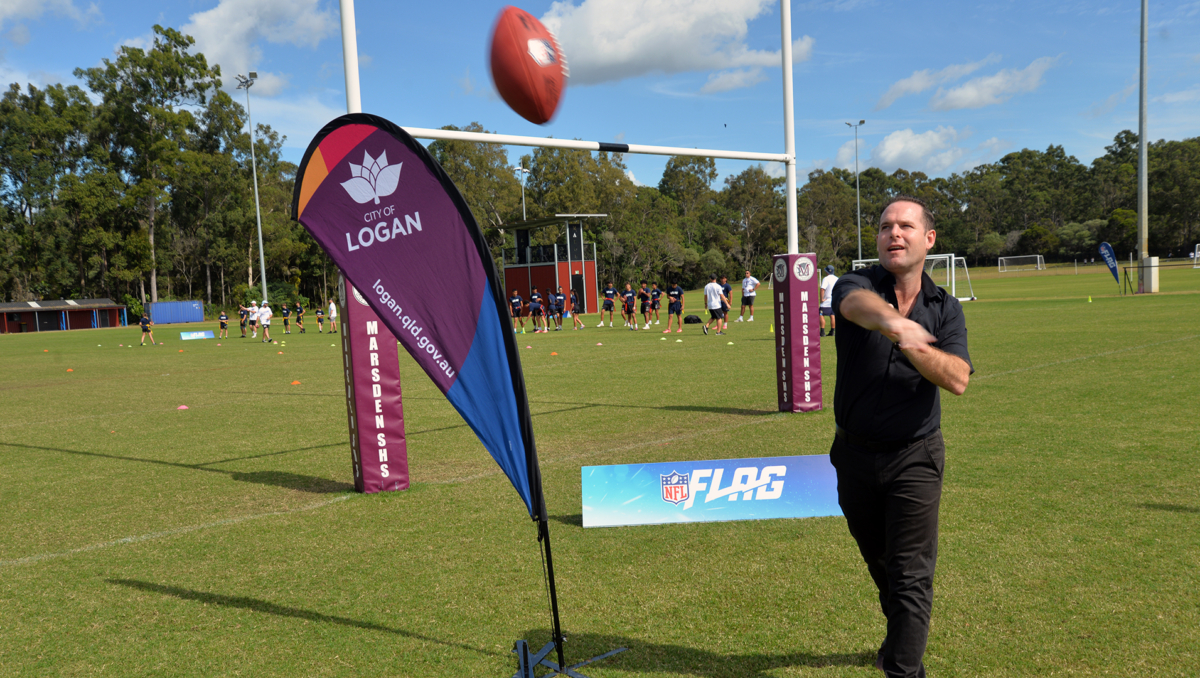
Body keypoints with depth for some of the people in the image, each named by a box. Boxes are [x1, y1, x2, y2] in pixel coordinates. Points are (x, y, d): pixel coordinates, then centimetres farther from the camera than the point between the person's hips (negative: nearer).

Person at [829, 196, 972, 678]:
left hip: (915, 457, -1)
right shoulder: (857, 285, -8)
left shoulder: (946, 309, -2)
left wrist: (910, 344, -31)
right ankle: (900, 633, 47)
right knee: (877, 561, 21)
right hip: (855, 454, 1)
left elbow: (957, 380, -16)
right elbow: (859, 304, -36)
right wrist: (892, 321, -58)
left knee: (911, 575, -5)